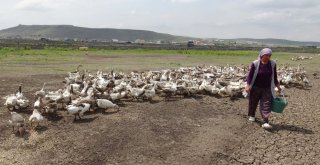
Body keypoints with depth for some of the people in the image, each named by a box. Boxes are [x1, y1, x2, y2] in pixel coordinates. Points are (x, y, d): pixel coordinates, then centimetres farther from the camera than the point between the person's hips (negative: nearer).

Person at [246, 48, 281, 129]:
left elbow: (274, 76, 10)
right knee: (253, 102, 14)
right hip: (255, 88, -1)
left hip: (267, 89, 2)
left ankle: (265, 122, -9)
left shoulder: (272, 64, -1)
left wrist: (278, 86, 13)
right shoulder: (255, 64, -11)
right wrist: (248, 85, -17)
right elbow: (250, 75, -9)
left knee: (266, 104, -8)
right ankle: (251, 115, 40)